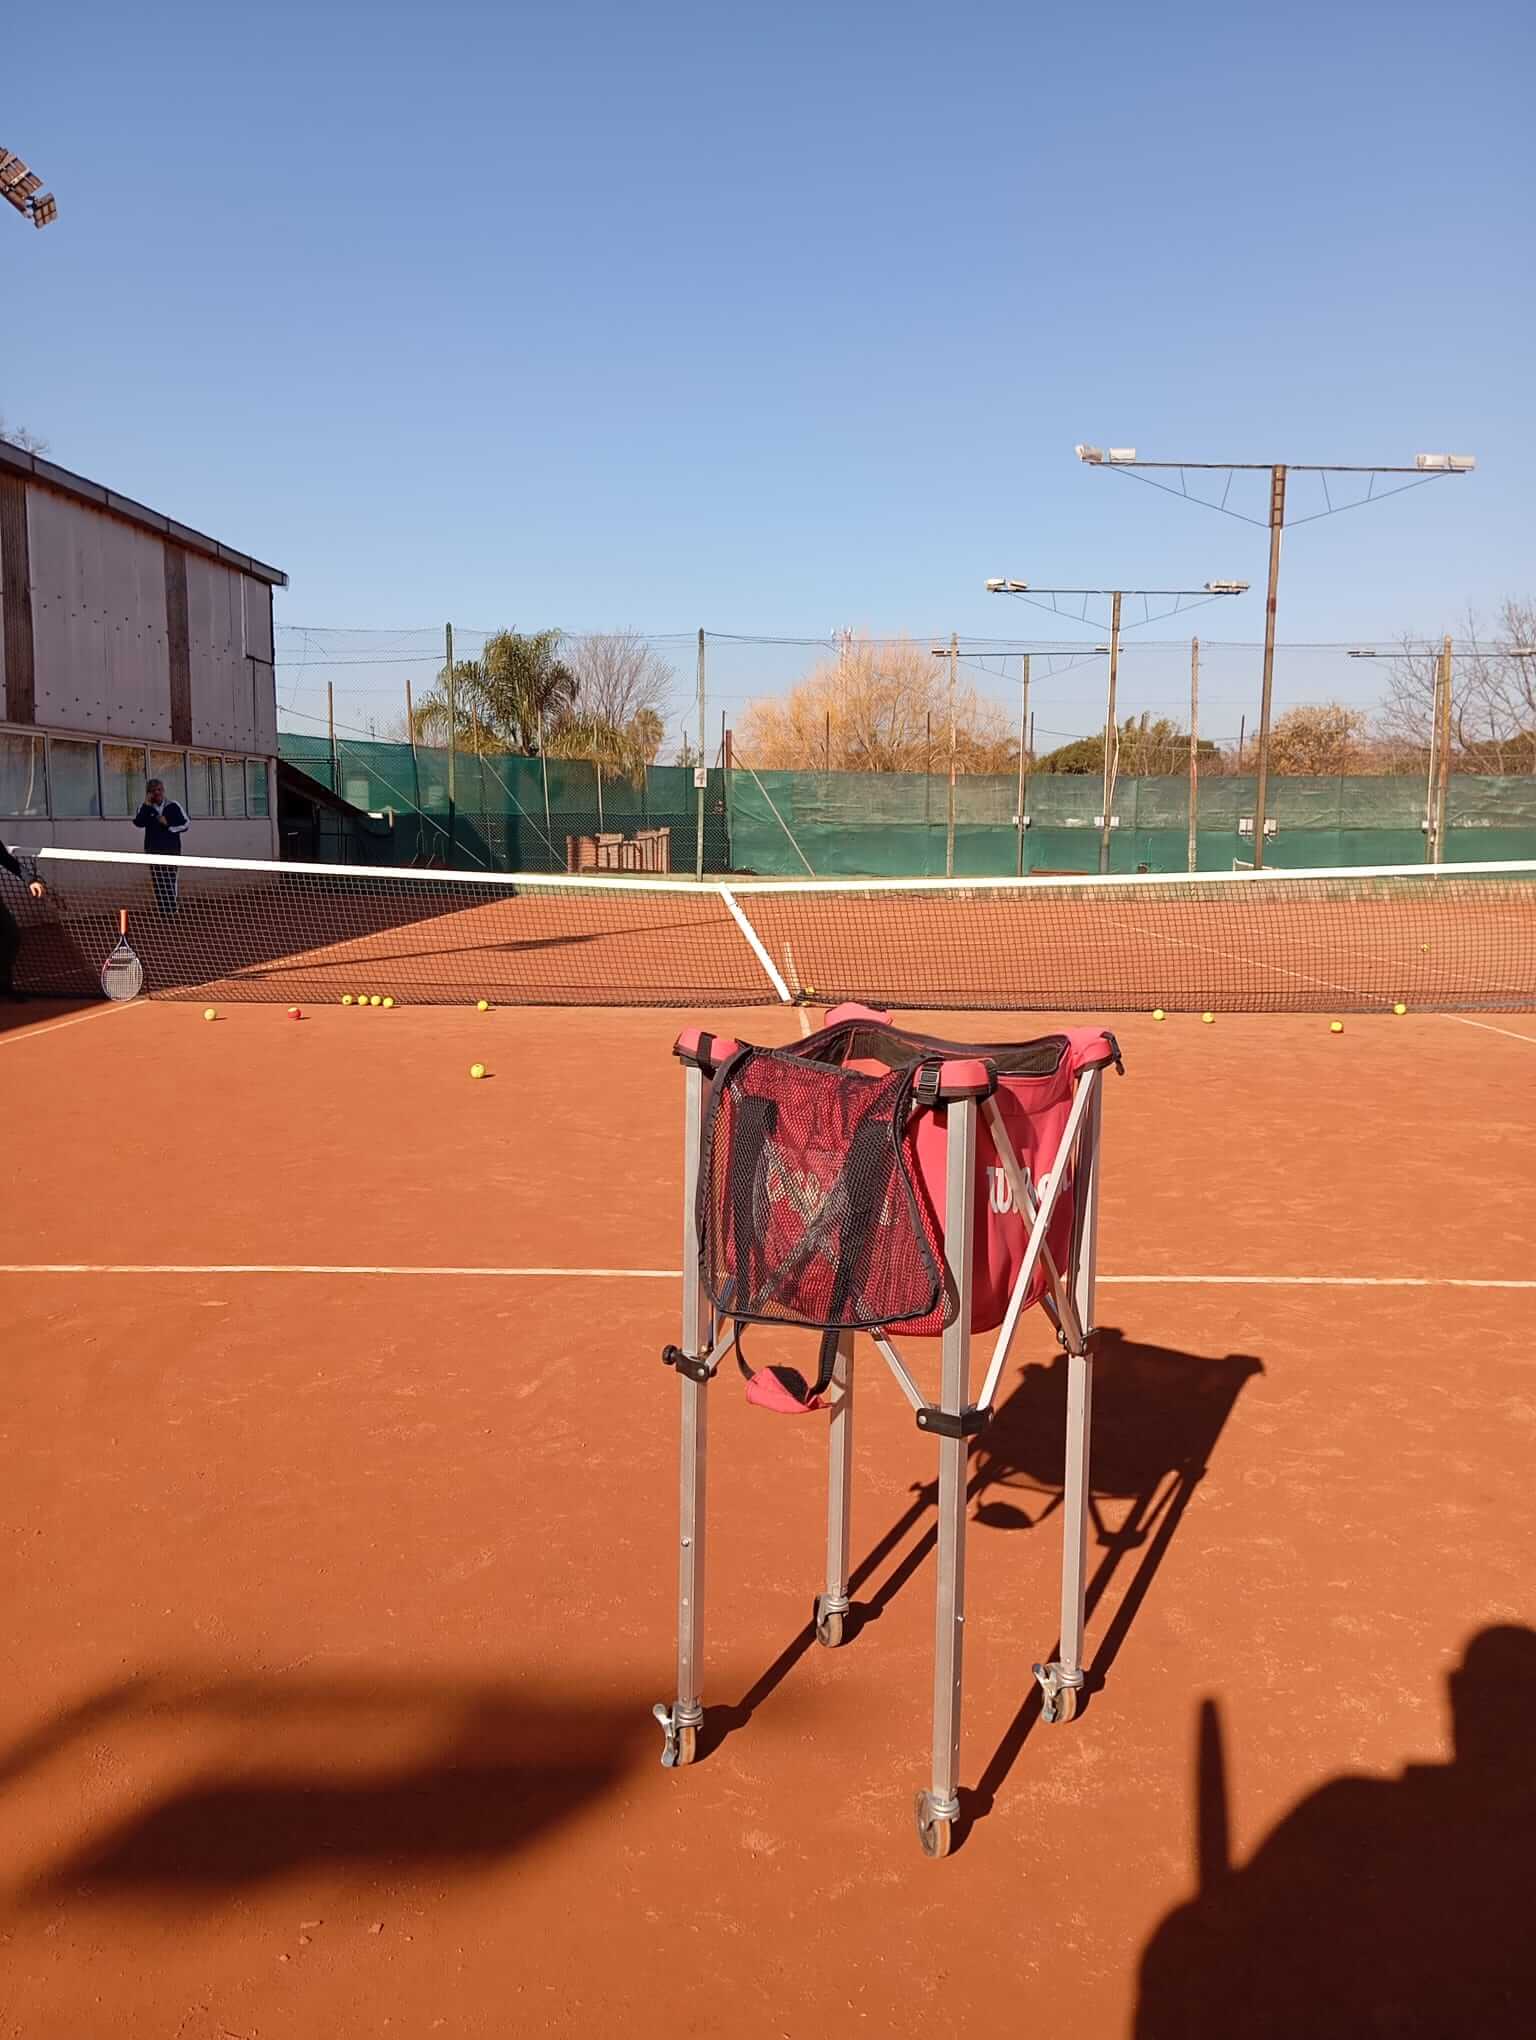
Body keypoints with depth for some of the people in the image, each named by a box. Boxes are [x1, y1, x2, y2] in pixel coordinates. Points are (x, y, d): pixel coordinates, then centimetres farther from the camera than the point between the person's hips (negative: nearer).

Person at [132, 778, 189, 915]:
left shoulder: (174, 806, 3)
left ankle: (172, 910, -6)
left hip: (171, 850, -2)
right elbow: (138, 823, -10)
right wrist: (147, 805, -15)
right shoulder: (146, 808, 7)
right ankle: (162, 912, 7)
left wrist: (168, 824, -11)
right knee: (158, 883, 2)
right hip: (153, 850, 2)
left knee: (170, 881, -8)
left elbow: (184, 824, 2)